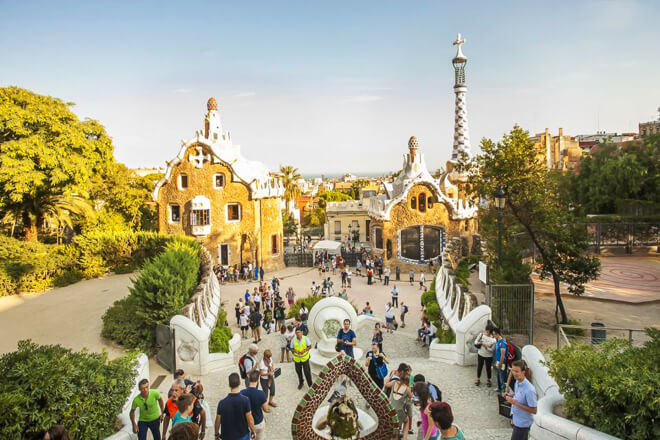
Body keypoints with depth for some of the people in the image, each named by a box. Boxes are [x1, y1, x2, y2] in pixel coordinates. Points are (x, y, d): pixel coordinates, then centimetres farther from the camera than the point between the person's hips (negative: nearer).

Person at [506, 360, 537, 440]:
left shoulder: (529, 389, -30)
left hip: (522, 424, -8)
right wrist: (511, 395, -5)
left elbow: (533, 410, -25)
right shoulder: (517, 382, -4)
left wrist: (515, 403, -28)